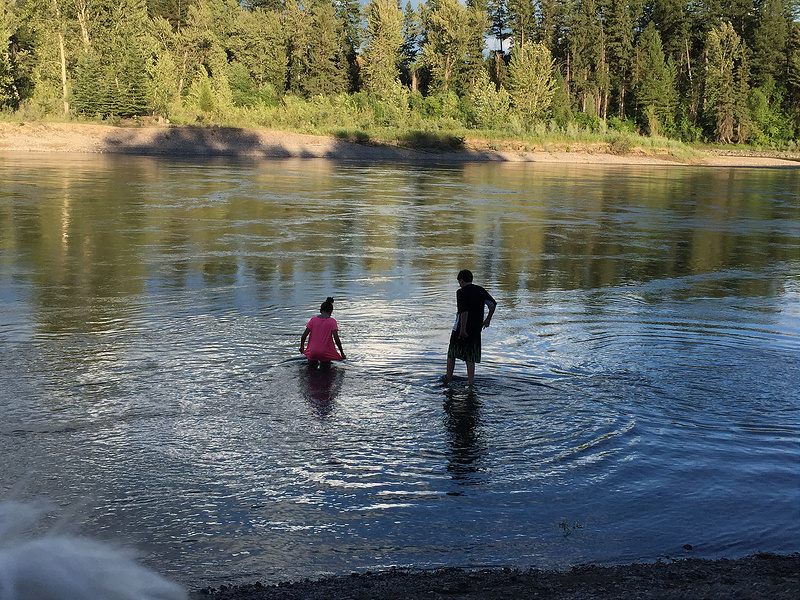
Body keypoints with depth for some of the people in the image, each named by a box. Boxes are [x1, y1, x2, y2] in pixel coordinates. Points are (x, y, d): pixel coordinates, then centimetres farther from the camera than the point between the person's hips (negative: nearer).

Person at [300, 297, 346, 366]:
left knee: (312, 365, 20)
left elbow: (304, 335, 0)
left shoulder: (313, 319, 2)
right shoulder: (332, 321, -4)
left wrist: (302, 347, 17)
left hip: (312, 352, 2)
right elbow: (336, 338, -12)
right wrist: (342, 353, -4)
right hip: (325, 353, -2)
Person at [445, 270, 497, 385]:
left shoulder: (461, 292, -14)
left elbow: (464, 312, -23)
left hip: (460, 329, -5)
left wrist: (463, 330, -20)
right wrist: (488, 319, 19)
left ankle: (449, 378, 25)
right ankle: (471, 381, 0)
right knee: (470, 358, 10)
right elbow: (493, 304, 10)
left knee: (451, 354, 15)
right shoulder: (480, 290, 5)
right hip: (476, 330, 5)